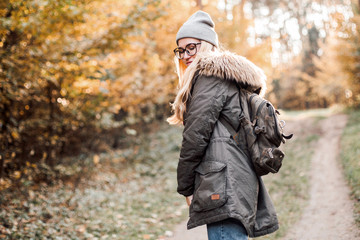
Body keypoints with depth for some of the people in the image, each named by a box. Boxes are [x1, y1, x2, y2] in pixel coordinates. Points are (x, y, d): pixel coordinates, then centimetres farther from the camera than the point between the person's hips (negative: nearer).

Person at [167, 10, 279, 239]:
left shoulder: (211, 75, -5)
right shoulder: (230, 78, 25)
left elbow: (196, 135, -12)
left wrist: (185, 187, -4)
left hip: (224, 183, -10)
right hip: (241, 177, 10)